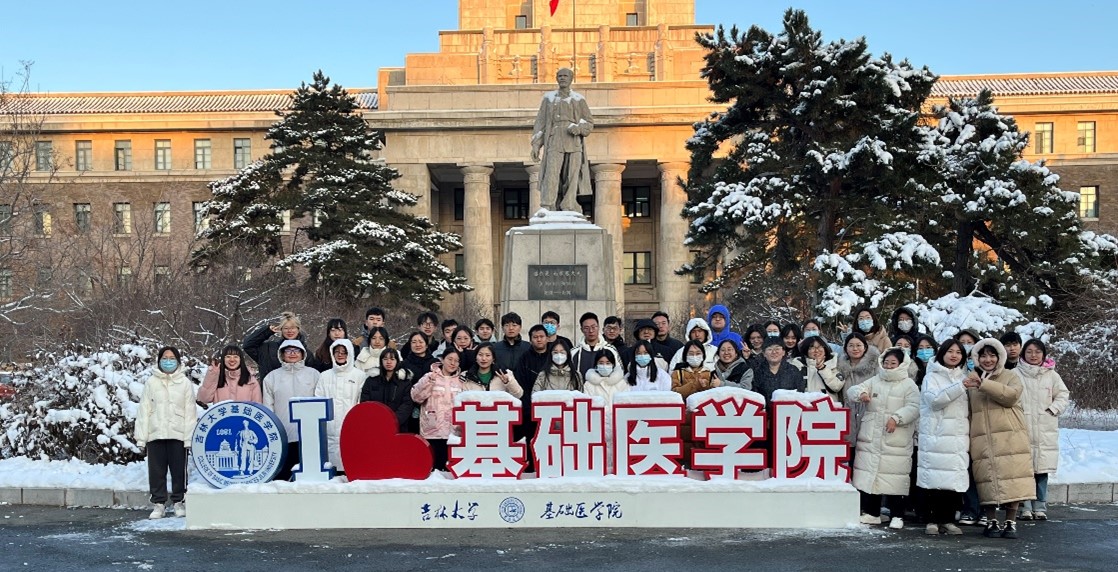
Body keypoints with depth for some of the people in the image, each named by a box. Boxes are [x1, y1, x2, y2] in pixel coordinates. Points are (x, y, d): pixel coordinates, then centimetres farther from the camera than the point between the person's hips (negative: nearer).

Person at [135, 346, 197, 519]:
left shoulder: (185, 383, 4)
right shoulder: (151, 382, 7)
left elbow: (190, 412, 1)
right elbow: (144, 410, 5)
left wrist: (189, 436, -7)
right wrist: (141, 437, -1)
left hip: (178, 434, -1)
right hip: (155, 433, 1)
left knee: (179, 470, 2)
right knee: (156, 470, 4)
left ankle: (179, 502, 13)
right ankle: (158, 504, 12)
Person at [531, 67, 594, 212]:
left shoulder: (579, 99, 10)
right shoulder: (549, 98, 11)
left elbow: (589, 123, 9)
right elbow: (540, 122, 10)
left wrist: (578, 128, -14)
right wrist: (535, 145, 1)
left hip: (574, 144, 1)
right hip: (555, 143, -1)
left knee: (572, 178, -5)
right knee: (551, 175, -15)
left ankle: (569, 209, -1)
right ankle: (546, 209, -22)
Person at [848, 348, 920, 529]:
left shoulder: (909, 385, 4)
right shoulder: (874, 381, 15)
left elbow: (913, 408, -7)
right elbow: (852, 390, 5)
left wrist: (896, 418, -21)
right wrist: (860, 393, -18)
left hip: (895, 441, -4)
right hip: (870, 438, 4)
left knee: (894, 478, -6)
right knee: (868, 475, 5)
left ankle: (896, 515, 6)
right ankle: (871, 513, 15)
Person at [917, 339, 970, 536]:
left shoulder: (963, 377, 18)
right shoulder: (932, 377, 3)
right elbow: (935, 399, -16)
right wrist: (961, 386, -24)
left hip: (959, 438, 4)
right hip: (935, 436, -4)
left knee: (956, 480, -1)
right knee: (934, 480, -6)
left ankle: (948, 520, 8)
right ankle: (932, 520, 2)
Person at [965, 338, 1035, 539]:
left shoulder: (1011, 376, 8)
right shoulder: (971, 380, 17)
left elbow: (1011, 395, -14)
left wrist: (982, 384, -18)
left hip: (1010, 438, -2)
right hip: (982, 441, 2)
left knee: (1012, 479, -6)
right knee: (988, 482, -4)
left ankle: (1010, 523, 4)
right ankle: (991, 522, 8)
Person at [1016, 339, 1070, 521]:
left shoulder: (1051, 375, 10)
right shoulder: (1016, 374, 4)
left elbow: (1063, 395, 13)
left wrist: (1053, 409, -1)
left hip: (1045, 430, 2)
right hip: (1022, 428, -2)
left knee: (1042, 470, 3)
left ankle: (1040, 507, 11)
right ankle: (1025, 507, 0)